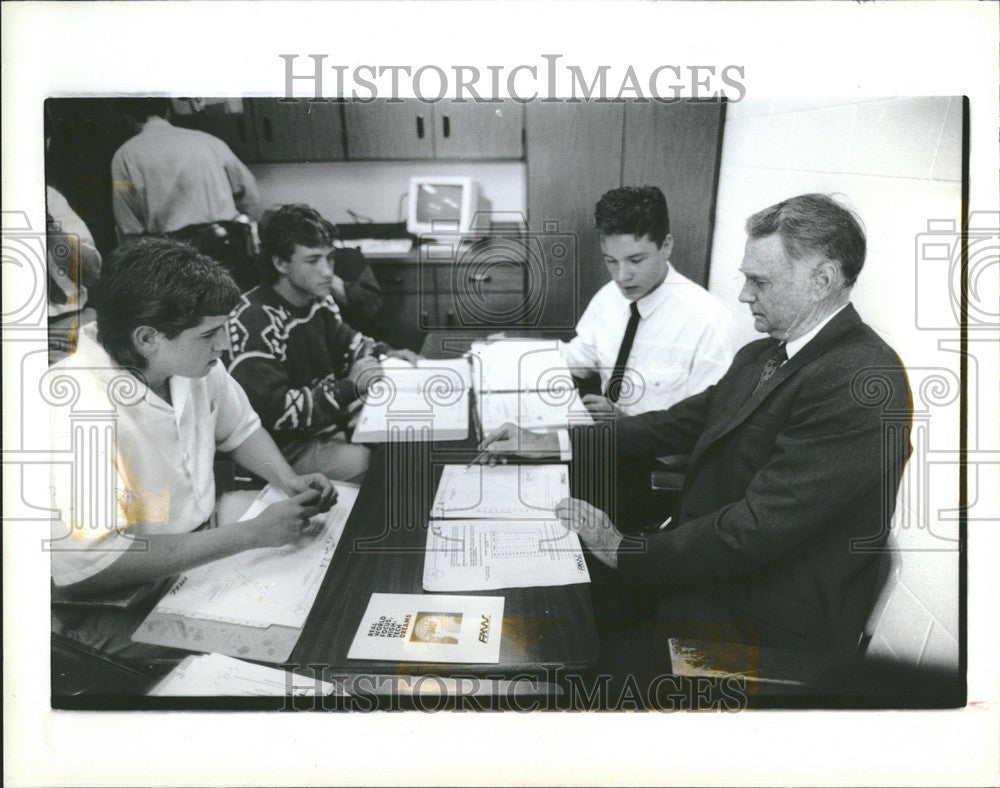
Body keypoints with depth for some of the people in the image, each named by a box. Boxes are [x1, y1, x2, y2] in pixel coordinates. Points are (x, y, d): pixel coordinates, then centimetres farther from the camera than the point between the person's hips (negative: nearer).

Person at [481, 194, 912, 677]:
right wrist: (552, 443, 4)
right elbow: (678, 424, 11)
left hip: (765, 625, -8)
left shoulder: (863, 383, -23)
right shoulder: (761, 357, 8)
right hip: (705, 568, 8)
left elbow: (759, 527, -27)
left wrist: (625, 550, -18)